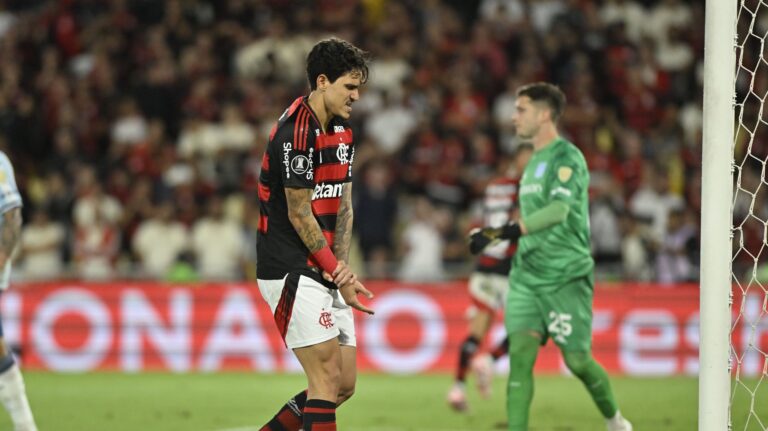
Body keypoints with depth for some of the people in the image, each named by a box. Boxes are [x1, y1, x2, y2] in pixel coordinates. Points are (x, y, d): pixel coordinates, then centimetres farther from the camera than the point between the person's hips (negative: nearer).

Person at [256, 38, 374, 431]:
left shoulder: (341, 132, 12)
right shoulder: (296, 132, -17)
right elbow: (299, 214, -15)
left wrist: (342, 266, -1)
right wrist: (336, 271, -8)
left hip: (323, 272, 9)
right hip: (292, 272, -9)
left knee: (345, 384, 6)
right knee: (328, 380, -12)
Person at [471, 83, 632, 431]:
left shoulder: (567, 158, -11)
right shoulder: (534, 161, 16)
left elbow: (559, 209, -27)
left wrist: (510, 230, -35)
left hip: (567, 277, -7)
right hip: (527, 275, 7)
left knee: (577, 361, 0)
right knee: (520, 353, -10)